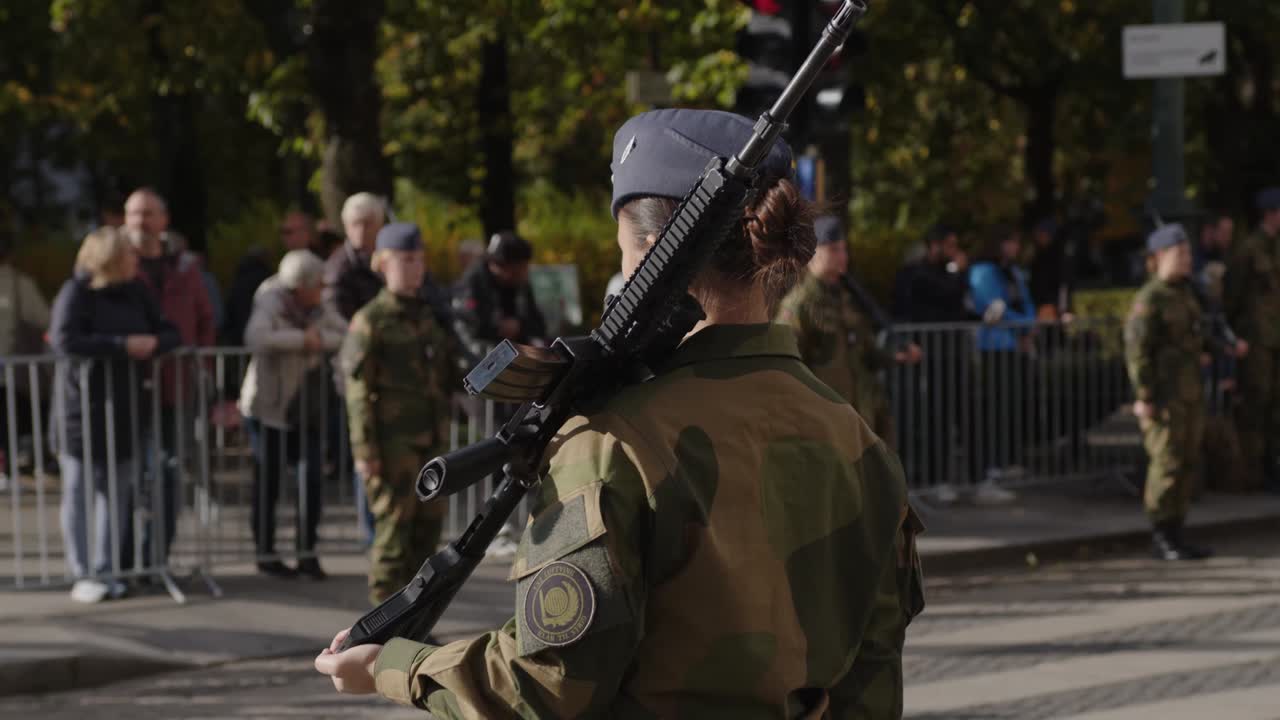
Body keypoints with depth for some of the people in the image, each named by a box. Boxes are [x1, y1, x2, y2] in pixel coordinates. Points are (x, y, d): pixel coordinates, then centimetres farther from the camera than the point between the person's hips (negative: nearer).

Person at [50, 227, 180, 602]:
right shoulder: (76, 293, -10)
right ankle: (83, 573, 5)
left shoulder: (137, 293, 8)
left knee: (117, 492, 7)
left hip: (124, 406, 5)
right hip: (82, 406, -5)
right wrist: (122, 345, -25)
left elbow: (170, 332, 10)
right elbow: (63, 339, -24)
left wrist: (154, 342, -15)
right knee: (79, 491, 0)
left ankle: (107, 571, 14)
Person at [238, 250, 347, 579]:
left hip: (305, 411, 5)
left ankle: (307, 553, 3)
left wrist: (321, 339, -16)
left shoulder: (318, 308, 5)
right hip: (269, 408, -5)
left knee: (311, 477, -5)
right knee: (268, 483, 3)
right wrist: (301, 339, -28)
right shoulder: (271, 306, -16)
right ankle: (265, 554, 15)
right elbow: (256, 338, -36)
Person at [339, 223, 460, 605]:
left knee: (429, 524, 7)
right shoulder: (370, 322, -6)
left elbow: (448, 375, 16)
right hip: (392, 441, -6)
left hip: (432, 439, 6)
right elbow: (358, 391, -9)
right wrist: (364, 450, -14)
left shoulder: (430, 316, 13)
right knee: (394, 528, -7)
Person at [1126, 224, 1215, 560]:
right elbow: (1136, 349, -17)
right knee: (1167, 464, -9)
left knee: (1187, 463, 8)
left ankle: (1175, 535, 14)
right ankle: (1161, 539, -3)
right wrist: (1144, 398, -21)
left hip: (1190, 393, 9)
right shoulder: (1149, 300, -12)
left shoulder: (1185, 294, 15)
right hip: (1163, 394, -9)